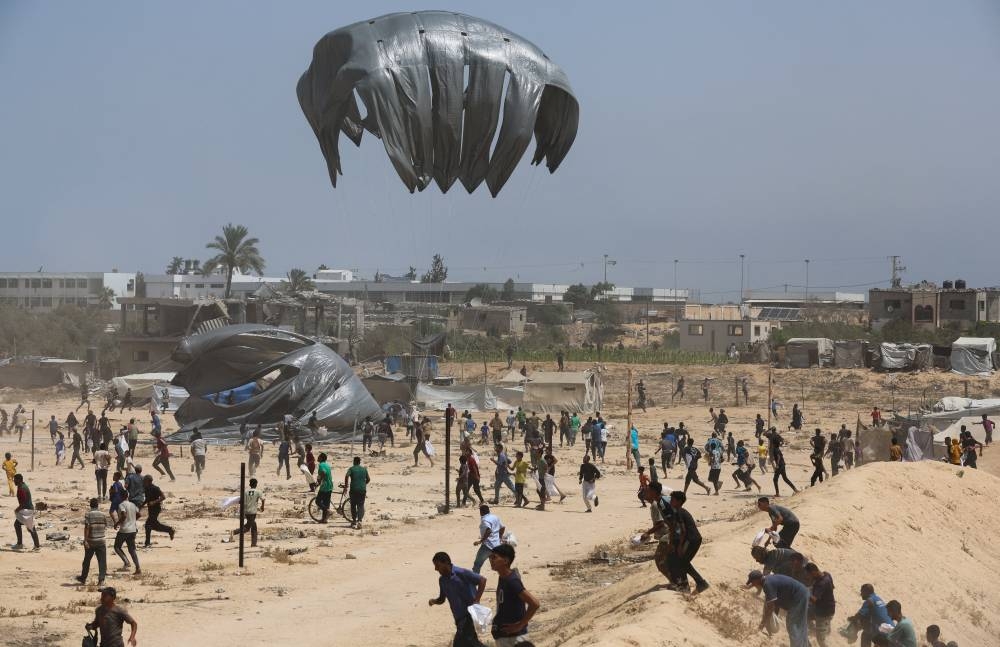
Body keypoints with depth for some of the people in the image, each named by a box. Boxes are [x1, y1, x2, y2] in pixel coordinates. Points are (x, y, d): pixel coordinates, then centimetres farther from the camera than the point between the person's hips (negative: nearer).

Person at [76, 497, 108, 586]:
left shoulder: (88, 514, -8)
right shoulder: (102, 515, 3)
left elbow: (86, 528, -15)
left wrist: (85, 540, -15)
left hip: (90, 542, -2)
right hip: (101, 541, 2)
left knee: (87, 560, 13)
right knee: (102, 561, 0)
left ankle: (83, 578, 25)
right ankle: (101, 579, -9)